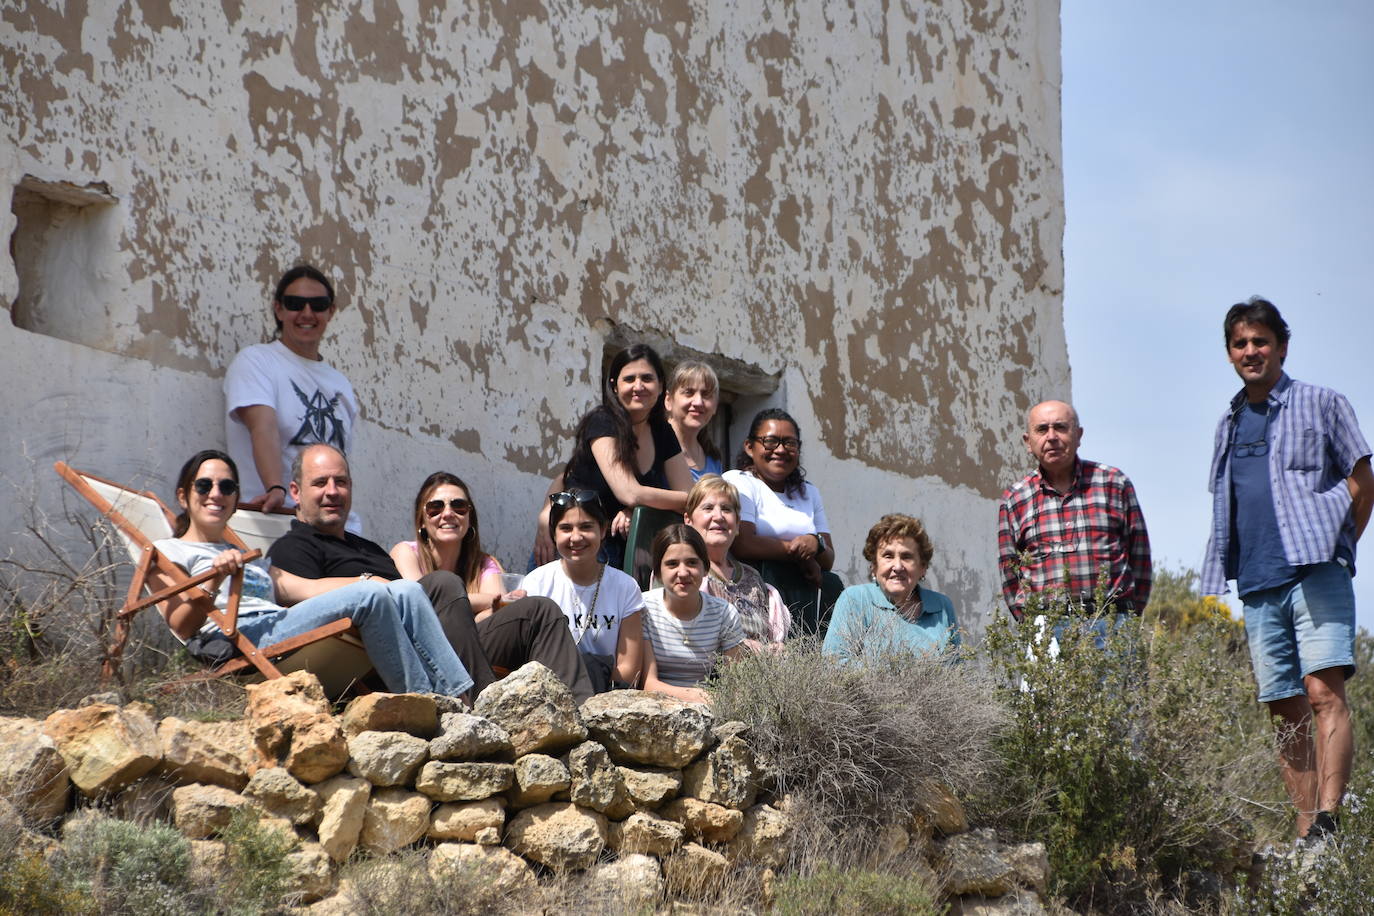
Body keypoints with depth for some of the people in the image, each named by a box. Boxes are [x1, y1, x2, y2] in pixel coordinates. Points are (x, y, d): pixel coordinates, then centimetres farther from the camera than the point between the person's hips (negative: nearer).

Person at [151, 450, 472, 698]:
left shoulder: (251, 561, 39)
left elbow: (307, 587, 22)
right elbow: (182, 627, 1)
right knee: (370, 598, -27)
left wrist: (368, 581, 6)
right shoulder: (168, 552, 18)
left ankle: (458, 700, -28)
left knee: (406, 592, -14)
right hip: (245, 641, -7)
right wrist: (213, 582, -17)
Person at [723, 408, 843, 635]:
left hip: (803, 586, 6)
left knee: (831, 586, -21)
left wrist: (816, 544, -11)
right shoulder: (738, 481, 1)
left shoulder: (808, 492, 22)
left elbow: (828, 561, 13)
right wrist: (797, 549, -4)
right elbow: (742, 545, -16)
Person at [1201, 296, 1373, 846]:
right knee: (1287, 710, 2)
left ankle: (1328, 822, -26)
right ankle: (1305, 836, 3)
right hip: (1258, 586, 5)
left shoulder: (1320, 405, 7)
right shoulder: (1229, 424, 22)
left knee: (1323, 693, -18)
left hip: (1315, 573, -5)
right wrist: (1212, 589, 16)